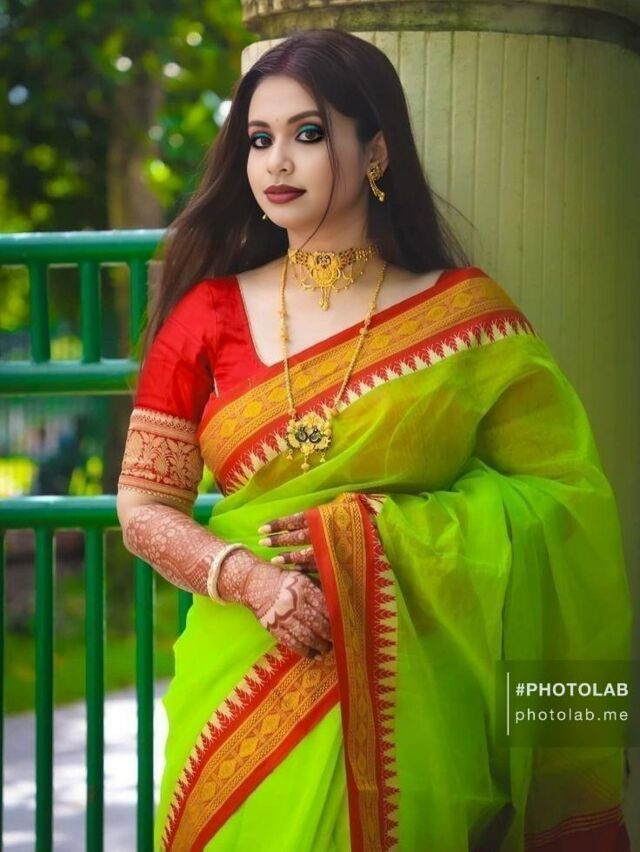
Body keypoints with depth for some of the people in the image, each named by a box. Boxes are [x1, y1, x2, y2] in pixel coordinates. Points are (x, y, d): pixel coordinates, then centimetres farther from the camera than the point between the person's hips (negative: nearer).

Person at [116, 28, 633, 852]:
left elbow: (561, 493, -3)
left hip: (408, 702, -1)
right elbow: (143, 507, 4)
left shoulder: (466, 316, -1)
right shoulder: (208, 315, 3)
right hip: (247, 685, 1)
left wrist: (373, 531, -14)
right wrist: (248, 575, -16)